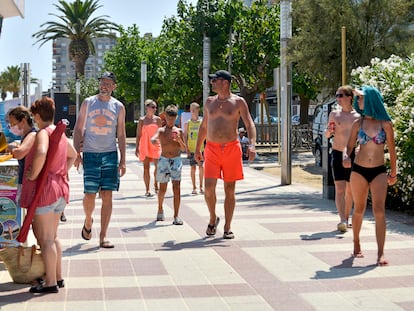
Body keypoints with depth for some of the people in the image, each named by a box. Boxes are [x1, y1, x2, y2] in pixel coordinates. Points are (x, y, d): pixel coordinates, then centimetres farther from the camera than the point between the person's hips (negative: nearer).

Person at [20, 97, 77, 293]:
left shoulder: (43, 133, -14)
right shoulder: (60, 133, 14)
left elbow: (41, 153, -35)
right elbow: (73, 155, 30)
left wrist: (33, 174, -23)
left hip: (44, 189, -9)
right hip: (60, 189, 9)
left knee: (45, 239, -2)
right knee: (53, 236, 18)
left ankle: (50, 283, 2)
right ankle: (58, 277, 23)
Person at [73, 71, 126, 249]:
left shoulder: (118, 107, 6)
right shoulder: (88, 103, 5)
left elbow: (121, 135, 8)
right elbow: (78, 129, 7)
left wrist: (122, 161, 2)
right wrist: (77, 153, -3)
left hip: (110, 154, 1)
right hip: (90, 154, 0)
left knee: (107, 196, -3)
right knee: (89, 195, -3)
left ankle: (103, 237, 2)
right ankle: (88, 221, 28)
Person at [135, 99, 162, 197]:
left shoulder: (157, 119, 4)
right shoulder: (142, 120, 0)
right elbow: (138, 135, 3)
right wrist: (137, 148, 0)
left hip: (155, 145, 1)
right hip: (145, 145, -1)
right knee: (146, 167, 2)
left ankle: (155, 184, 10)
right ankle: (147, 190, 8)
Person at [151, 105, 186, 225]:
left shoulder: (178, 131, 5)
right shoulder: (161, 131, 0)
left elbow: (184, 149, 6)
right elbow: (153, 138, -22)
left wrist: (179, 140, -14)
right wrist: (154, 140, -46)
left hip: (176, 160, 0)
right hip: (164, 160, 0)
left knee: (176, 188, -10)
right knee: (162, 189, 9)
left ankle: (176, 216, -10)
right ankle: (160, 209, 37)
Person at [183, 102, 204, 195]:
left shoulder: (202, 122, 4)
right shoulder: (187, 123, 4)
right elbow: (185, 137, 4)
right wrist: (187, 149, -4)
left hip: (201, 149, 0)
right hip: (191, 149, 0)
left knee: (201, 166, -2)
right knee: (193, 167, 1)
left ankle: (201, 186, 10)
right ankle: (194, 187, 7)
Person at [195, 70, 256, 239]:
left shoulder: (238, 102, 1)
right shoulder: (209, 102, 11)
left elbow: (250, 125, -4)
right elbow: (204, 126, 20)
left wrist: (252, 145, -20)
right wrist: (197, 148, 19)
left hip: (232, 148, -2)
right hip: (212, 149, 2)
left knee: (230, 190, 2)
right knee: (209, 188, -9)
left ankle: (227, 228, 11)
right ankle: (213, 218, 16)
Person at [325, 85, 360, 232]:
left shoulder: (357, 117, 2)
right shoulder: (334, 114, 4)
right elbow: (327, 135, 14)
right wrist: (329, 131, -9)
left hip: (352, 155, 1)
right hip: (337, 154, -1)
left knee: (350, 190, 9)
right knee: (339, 188, -10)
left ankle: (346, 219, 22)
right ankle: (342, 220, -15)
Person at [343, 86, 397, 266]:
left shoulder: (385, 124, -2)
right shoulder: (358, 124, 3)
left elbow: (391, 150, 6)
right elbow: (349, 146, 6)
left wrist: (393, 173, 13)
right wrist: (346, 156, -16)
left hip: (379, 172, -1)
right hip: (359, 170, 2)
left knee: (379, 211, -10)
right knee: (359, 210, 11)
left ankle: (380, 254, -10)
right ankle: (356, 244, 32)